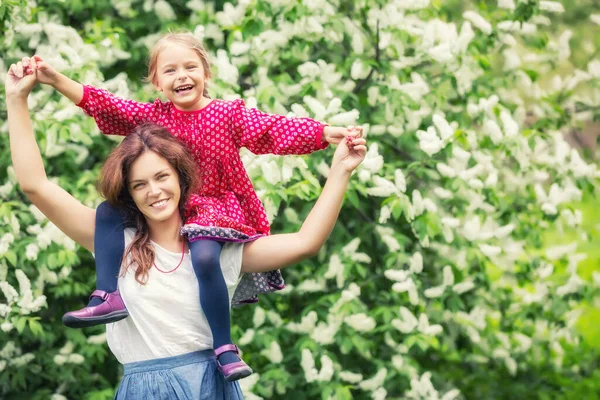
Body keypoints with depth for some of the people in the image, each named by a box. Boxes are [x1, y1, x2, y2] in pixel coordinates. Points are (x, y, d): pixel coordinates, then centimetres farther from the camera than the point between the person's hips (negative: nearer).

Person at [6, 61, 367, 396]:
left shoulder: (223, 248, 3)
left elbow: (305, 243, -3)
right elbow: (36, 186, 0)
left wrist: (340, 171, -6)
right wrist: (17, 100, -3)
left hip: (212, 385, 0)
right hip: (143, 388, 0)